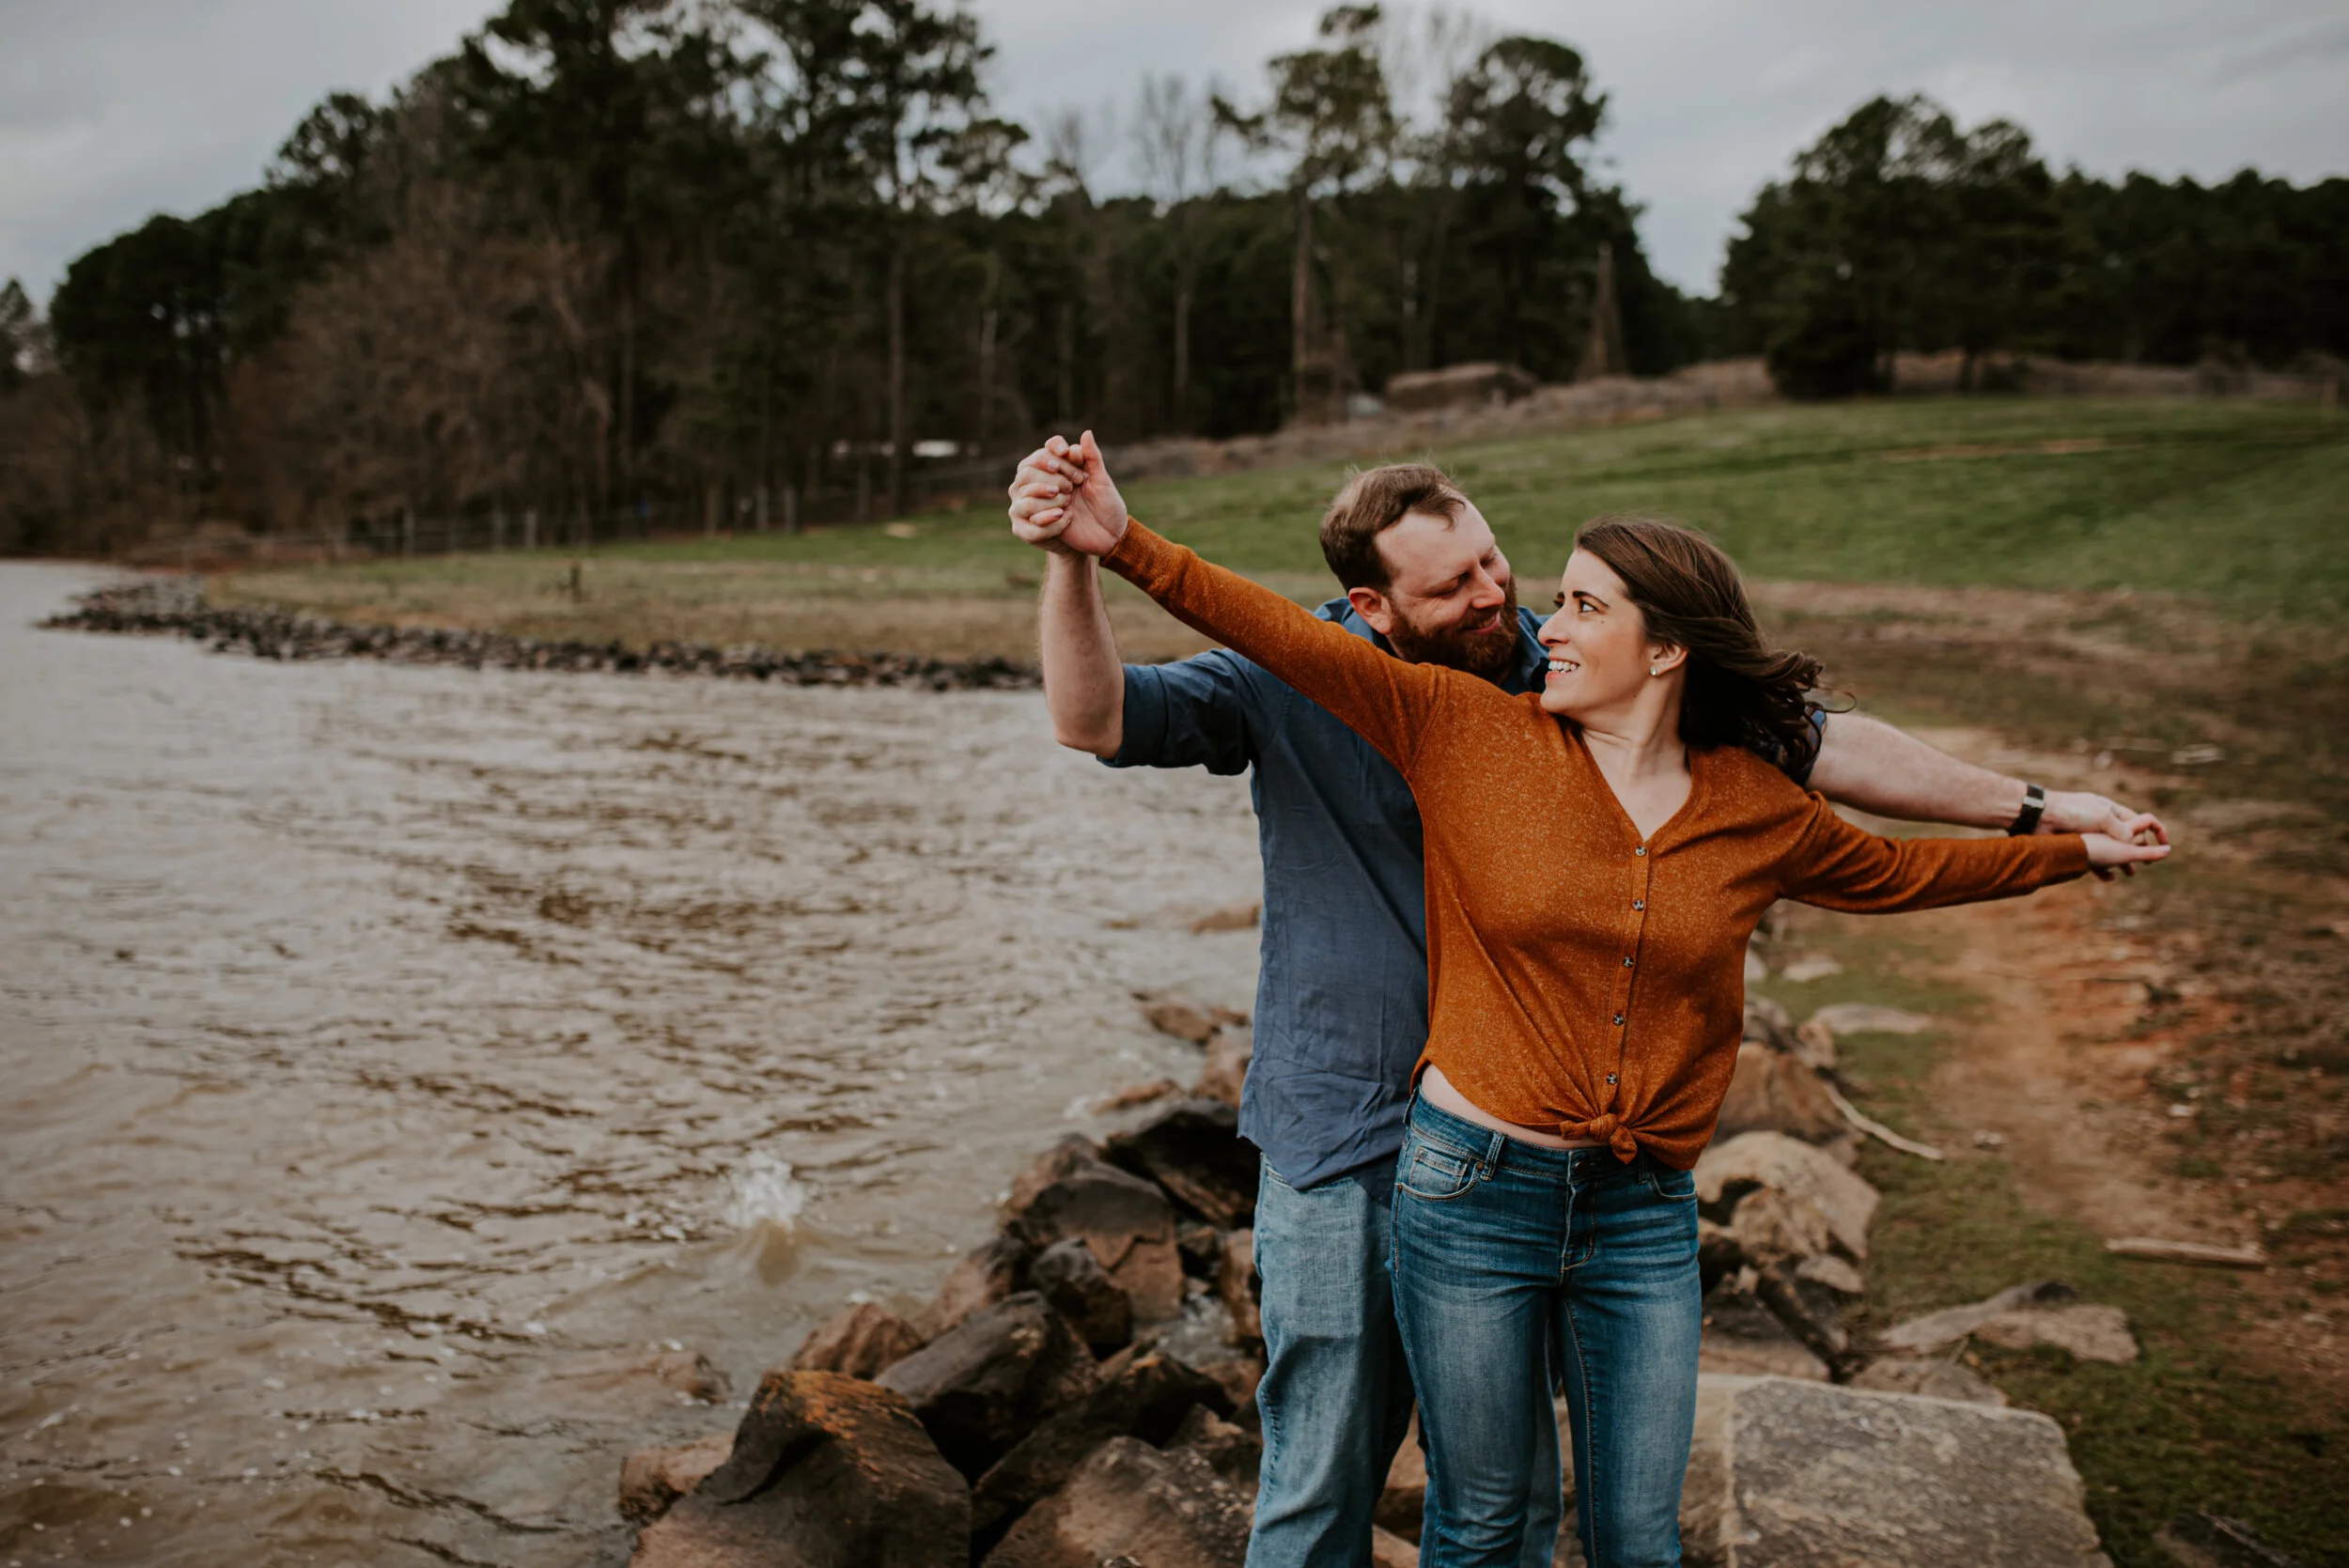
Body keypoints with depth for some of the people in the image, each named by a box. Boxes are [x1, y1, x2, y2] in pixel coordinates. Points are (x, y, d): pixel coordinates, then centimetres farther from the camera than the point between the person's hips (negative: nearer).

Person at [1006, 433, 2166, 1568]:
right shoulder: (1300, 681, -8)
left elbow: (1804, 743, 2)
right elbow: (1099, 719, -15)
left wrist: (2033, 811, 2)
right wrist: (1076, 557, -33)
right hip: (1340, 1147, -2)